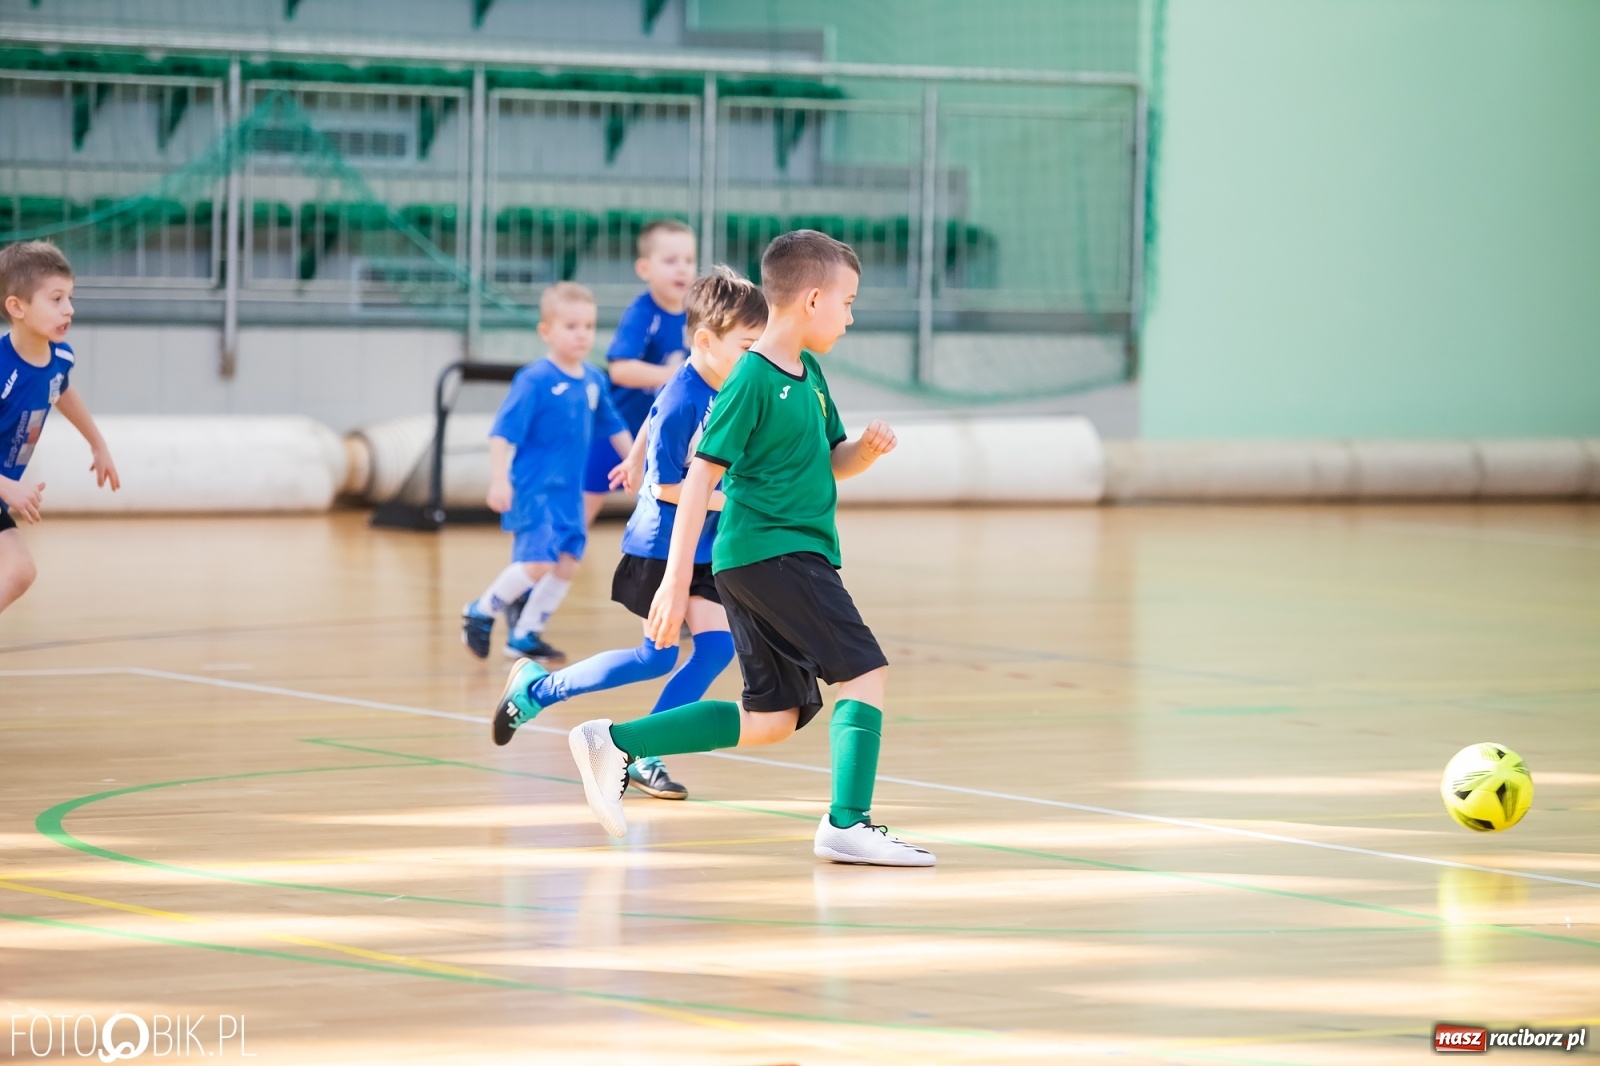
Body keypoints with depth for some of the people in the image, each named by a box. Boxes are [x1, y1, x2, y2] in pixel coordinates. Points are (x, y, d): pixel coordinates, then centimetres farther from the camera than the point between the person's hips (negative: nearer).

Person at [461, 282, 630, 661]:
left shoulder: (593, 381, 5)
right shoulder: (534, 381, -14)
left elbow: (614, 429, 19)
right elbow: (503, 433, -17)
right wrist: (499, 480, -24)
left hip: (569, 491, 7)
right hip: (534, 491, -7)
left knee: (568, 562, 5)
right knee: (537, 562, -15)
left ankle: (525, 633, 17)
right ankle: (482, 612, 6)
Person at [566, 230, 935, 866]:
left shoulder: (809, 375, 13)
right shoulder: (753, 379, -14)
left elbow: (832, 462, 24)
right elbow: (701, 476, -16)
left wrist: (867, 449, -1)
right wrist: (676, 580, -20)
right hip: (773, 549, -9)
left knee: (771, 719, 11)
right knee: (865, 671, -12)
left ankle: (615, 744, 14)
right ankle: (847, 825, -14)